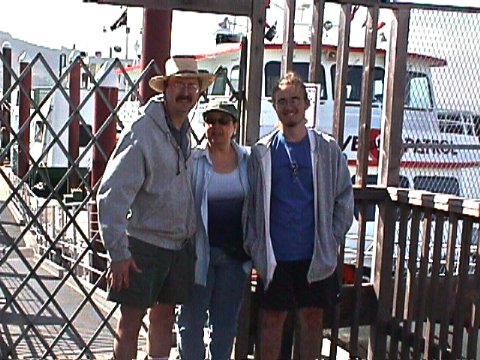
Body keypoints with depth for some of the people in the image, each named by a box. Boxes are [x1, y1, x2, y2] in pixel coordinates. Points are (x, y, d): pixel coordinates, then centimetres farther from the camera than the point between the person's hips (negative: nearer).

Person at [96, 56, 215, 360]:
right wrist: (118, 253, -20)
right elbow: (112, 195, -19)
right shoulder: (142, 132, -15)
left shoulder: (185, 132, 8)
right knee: (132, 319, 1)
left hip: (179, 243, 7)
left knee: (165, 315, 15)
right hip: (144, 243, -7)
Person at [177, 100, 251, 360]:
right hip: (200, 252, -3)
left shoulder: (249, 161, 3)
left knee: (226, 322, 14)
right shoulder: (193, 161, -5)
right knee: (192, 320, 7)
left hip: (235, 256, 3)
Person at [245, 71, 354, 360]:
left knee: (313, 318, 10)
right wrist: (254, 249, -4)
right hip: (275, 257, 0)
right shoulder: (262, 151, 1)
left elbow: (344, 198, 3)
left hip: (316, 256, 0)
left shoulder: (327, 149, 1)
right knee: (273, 319, 9)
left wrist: (331, 241, -2)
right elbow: (251, 204, 1)